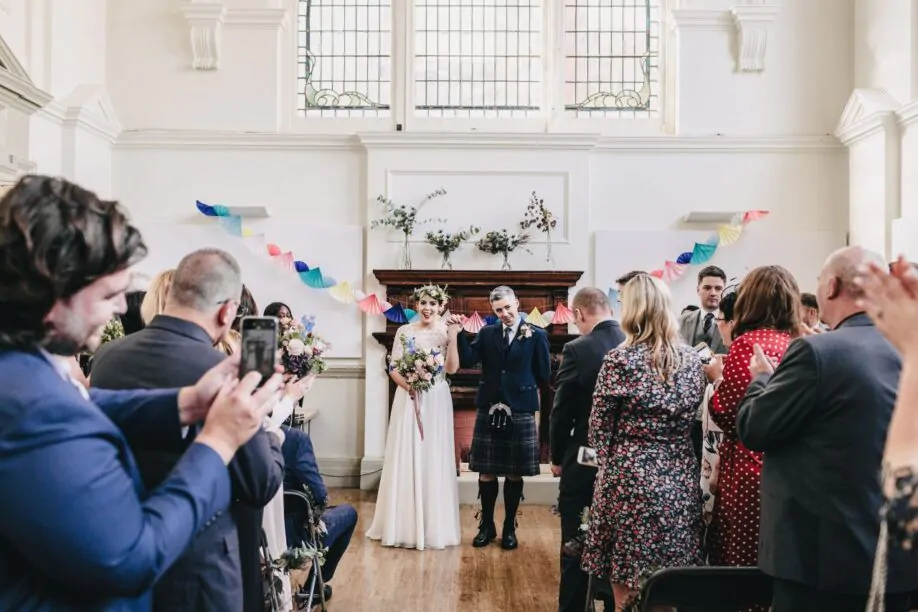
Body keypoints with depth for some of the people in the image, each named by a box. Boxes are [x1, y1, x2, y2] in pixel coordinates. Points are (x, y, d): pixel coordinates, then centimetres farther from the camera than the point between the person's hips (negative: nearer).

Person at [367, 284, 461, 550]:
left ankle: (434, 525, 12)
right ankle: (404, 524, 13)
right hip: (408, 399, 1)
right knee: (406, 458, 3)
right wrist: (407, 385, -15)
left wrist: (453, 339, -18)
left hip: (436, 401, 0)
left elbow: (452, 368, -9)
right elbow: (393, 367, 2)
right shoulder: (404, 331, 4)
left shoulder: (446, 331, 2)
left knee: (434, 459, 3)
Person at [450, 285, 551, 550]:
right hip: (489, 411, 2)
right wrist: (458, 333, -14)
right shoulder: (487, 333, 5)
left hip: (520, 412, -2)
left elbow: (544, 375, -5)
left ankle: (510, 528, 25)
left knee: (514, 474, 9)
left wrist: (533, 338, -6)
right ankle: (487, 525, 26)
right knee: (486, 472, 10)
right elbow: (467, 360, -7)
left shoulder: (537, 335, -2)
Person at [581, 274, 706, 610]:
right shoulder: (692, 359, 3)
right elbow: (690, 420, 12)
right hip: (680, 480, 5)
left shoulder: (620, 359, -12)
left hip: (632, 479, -5)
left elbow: (599, 431, -6)